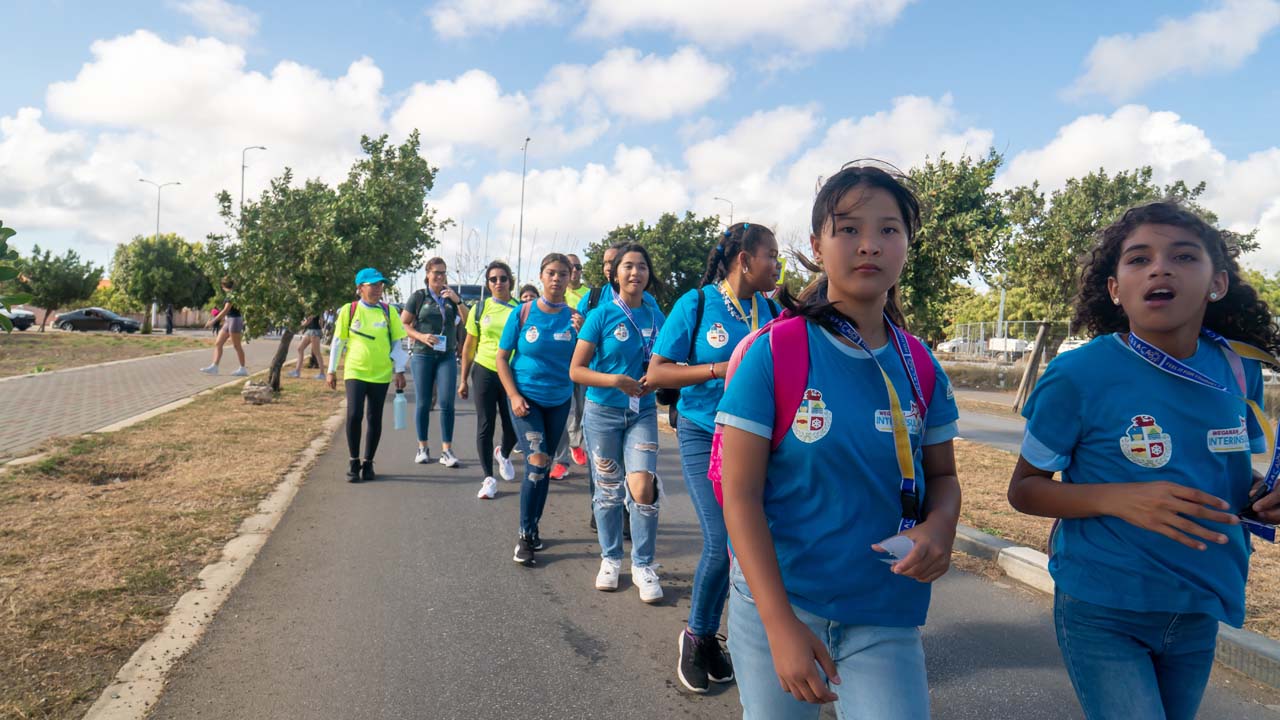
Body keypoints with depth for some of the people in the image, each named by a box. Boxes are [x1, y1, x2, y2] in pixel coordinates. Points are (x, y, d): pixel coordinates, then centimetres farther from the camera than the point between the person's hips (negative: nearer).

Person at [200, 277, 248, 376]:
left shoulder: (232, 294, -16)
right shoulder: (229, 294, 14)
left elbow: (226, 310, -21)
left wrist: (213, 321, -19)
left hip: (235, 320, -10)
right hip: (228, 321, 10)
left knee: (236, 345, -3)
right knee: (217, 343, 6)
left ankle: (243, 369, 4)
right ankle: (214, 367, 5)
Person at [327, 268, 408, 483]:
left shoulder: (388, 312, 3)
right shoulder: (348, 310, 0)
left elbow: (397, 343, 7)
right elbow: (338, 341, 5)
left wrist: (399, 371, 2)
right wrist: (332, 371, 6)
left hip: (381, 375, 2)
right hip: (355, 372, -2)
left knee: (374, 419, 6)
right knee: (354, 415, -12)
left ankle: (368, 463, 21)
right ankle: (354, 461, 6)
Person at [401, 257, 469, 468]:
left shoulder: (452, 296, 9)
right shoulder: (418, 297, 3)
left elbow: (468, 322, 2)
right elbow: (403, 324, 3)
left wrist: (457, 300, -10)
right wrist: (421, 336, -13)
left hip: (447, 356, 1)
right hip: (422, 355, -1)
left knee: (447, 403, -5)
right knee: (422, 403, 5)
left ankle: (446, 450, -1)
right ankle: (422, 448, 16)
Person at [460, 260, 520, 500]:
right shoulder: (480, 308, 2)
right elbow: (469, 347, 7)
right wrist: (464, 380, 6)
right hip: (484, 372, 0)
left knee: (513, 427, 6)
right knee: (485, 426, 2)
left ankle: (503, 454, 40)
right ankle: (488, 478, 12)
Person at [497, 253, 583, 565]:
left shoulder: (574, 317, -3)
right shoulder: (522, 314, -7)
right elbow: (502, 358, -3)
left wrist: (582, 333, -19)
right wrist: (514, 396, -12)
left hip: (559, 401, 3)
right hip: (526, 398, -3)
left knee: (544, 466, 13)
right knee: (536, 462, -15)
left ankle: (533, 527, 30)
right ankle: (525, 536, -2)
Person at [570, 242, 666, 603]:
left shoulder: (656, 317, 2)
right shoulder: (601, 316, -7)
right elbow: (576, 370, -9)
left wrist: (655, 381, -8)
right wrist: (615, 380, -22)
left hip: (643, 413, 1)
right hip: (603, 413, -1)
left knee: (642, 486, -12)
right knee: (608, 489, 9)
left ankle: (643, 566, 6)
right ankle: (610, 558, 30)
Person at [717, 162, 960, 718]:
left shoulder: (920, 368, -1)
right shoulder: (775, 352, -13)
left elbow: (942, 475, 11)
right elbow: (740, 494, -14)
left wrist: (940, 525, -13)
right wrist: (781, 624, -18)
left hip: (886, 617, 3)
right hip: (778, 601, -2)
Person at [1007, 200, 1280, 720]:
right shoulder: (1079, 376, -18)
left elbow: (1234, 476, 12)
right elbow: (1024, 489, -10)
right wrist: (1118, 498, -27)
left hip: (1199, 614, 6)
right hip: (1102, 613, -5)